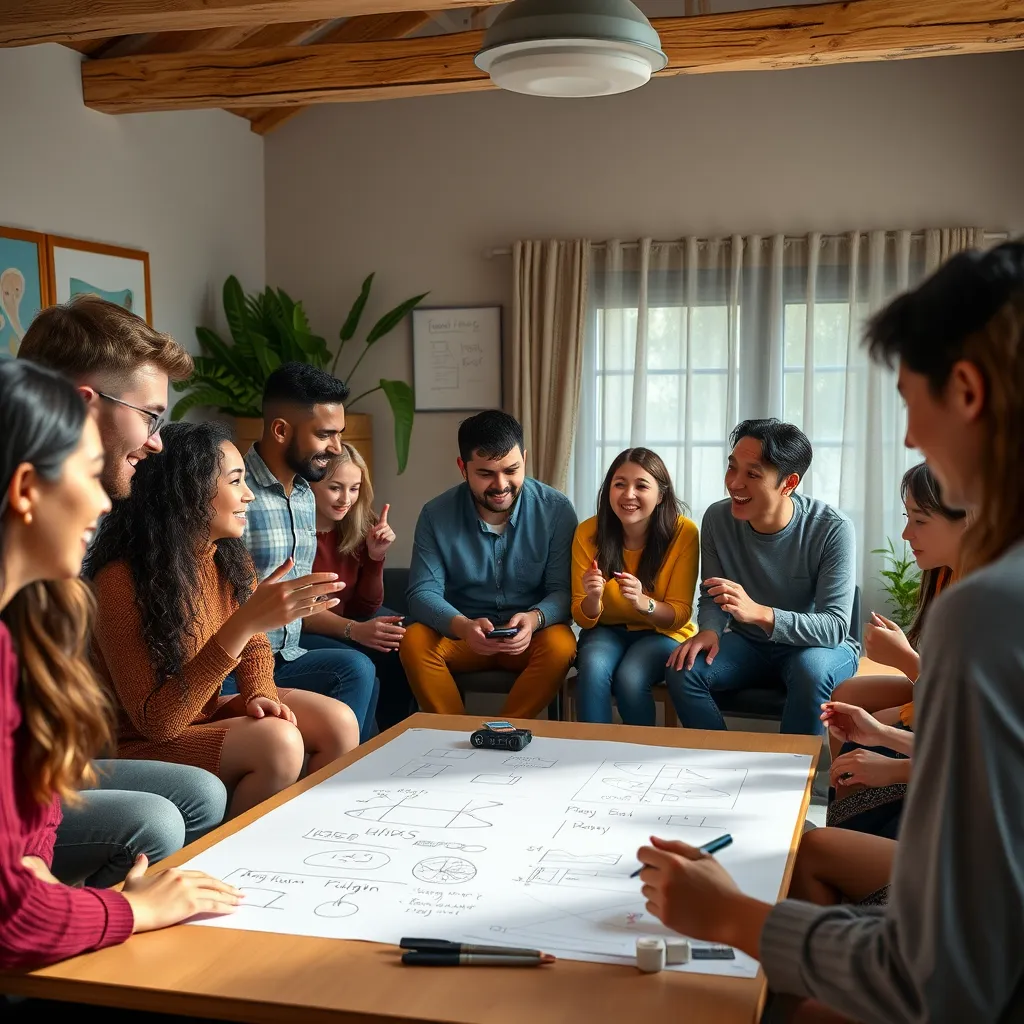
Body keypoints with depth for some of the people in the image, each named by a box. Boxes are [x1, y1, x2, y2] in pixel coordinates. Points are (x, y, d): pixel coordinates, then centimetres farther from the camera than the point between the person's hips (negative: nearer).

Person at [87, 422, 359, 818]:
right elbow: (155, 723, -29)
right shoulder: (121, 581, -26)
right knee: (278, 742, -27)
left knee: (339, 723, -10)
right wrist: (245, 622, -38)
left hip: (204, 712, 7)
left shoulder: (228, 559, -4)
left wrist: (260, 694, -15)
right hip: (134, 745, -7)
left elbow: (254, 649, 10)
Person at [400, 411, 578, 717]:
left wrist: (534, 619, -33)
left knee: (561, 646, -32)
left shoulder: (556, 509, -9)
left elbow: (564, 591, -9)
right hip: (460, 633, 1)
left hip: (531, 635, -1)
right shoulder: (436, 515, -7)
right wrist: (463, 627, -33)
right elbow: (423, 593, -11)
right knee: (414, 642, -27)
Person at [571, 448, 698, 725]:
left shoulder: (684, 532, -17)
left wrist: (643, 603, -33)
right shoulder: (588, 533, -12)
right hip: (606, 630, 1)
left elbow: (679, 615, -12)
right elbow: (583, 617, -5)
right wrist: (593, 598, -30)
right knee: (593, 669, -31)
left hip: (662, 633, -1)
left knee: (629, 678, -30)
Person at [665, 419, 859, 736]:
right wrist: (709, 631, -22)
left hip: (820, 646, -3)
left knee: (813, 670, -37)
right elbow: (712, 599, 3)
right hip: (750, 646, 4)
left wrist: (759, 613, -41)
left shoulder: (833, 529, -21)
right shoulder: (717, 519, -10)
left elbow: (835, 626, -25)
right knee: (682, 669, -22)